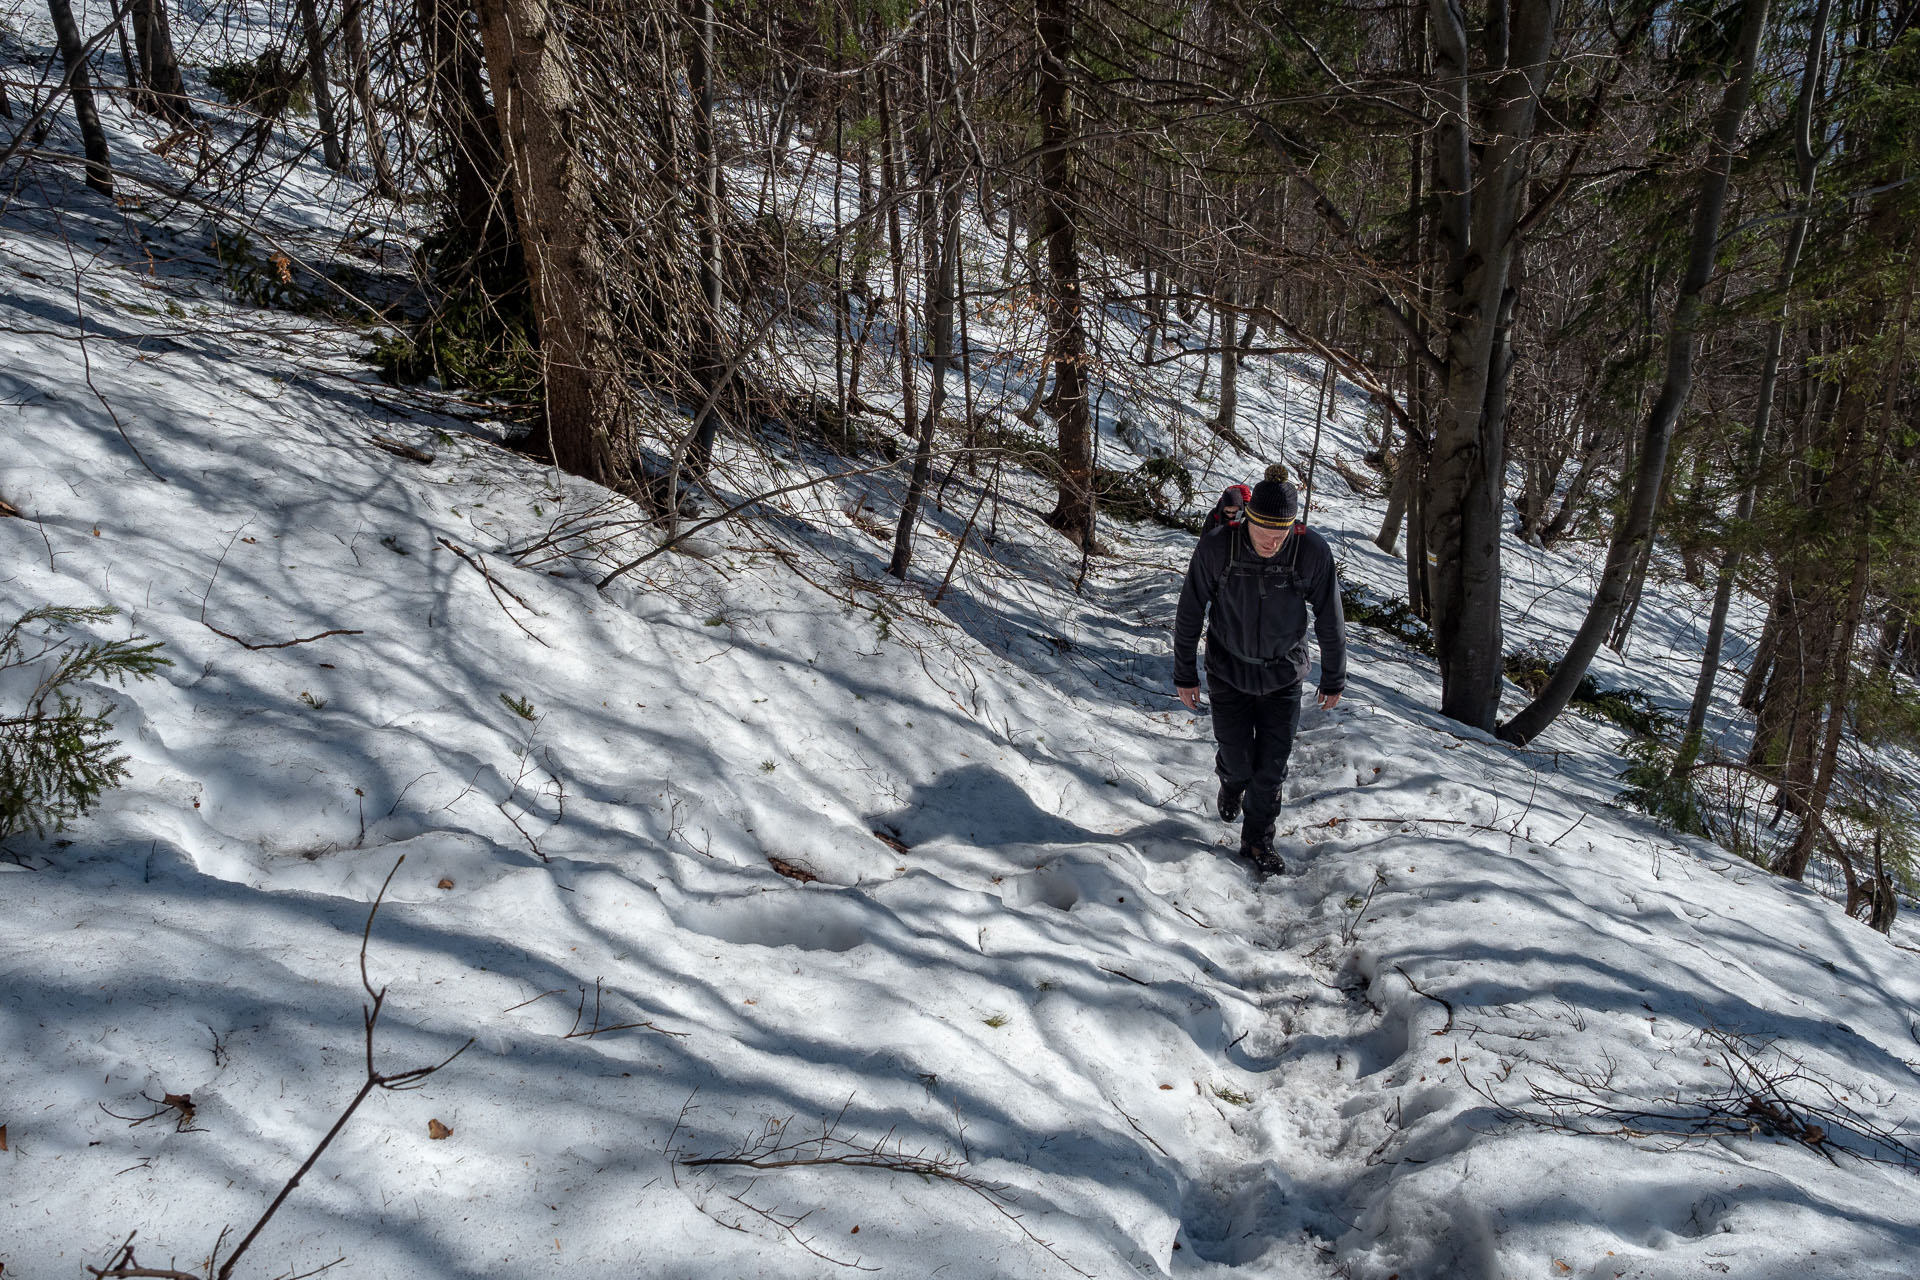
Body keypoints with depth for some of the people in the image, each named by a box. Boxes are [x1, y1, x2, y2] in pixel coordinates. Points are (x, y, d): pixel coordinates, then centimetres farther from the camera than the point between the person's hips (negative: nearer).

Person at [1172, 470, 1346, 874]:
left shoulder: (1313, 552, -21)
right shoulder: (1216, 548, -22)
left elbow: (1330, 620, -6)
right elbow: (1189, 614, -9)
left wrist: (1333, 680, 3)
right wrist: (1185, 675, -2)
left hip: (1283, 675, 1)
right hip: (1228, 673, 0)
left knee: (1272, 765, 3)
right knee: (1237, 758, 5)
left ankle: (1258, 841, 26)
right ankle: (1231, 781, 43)